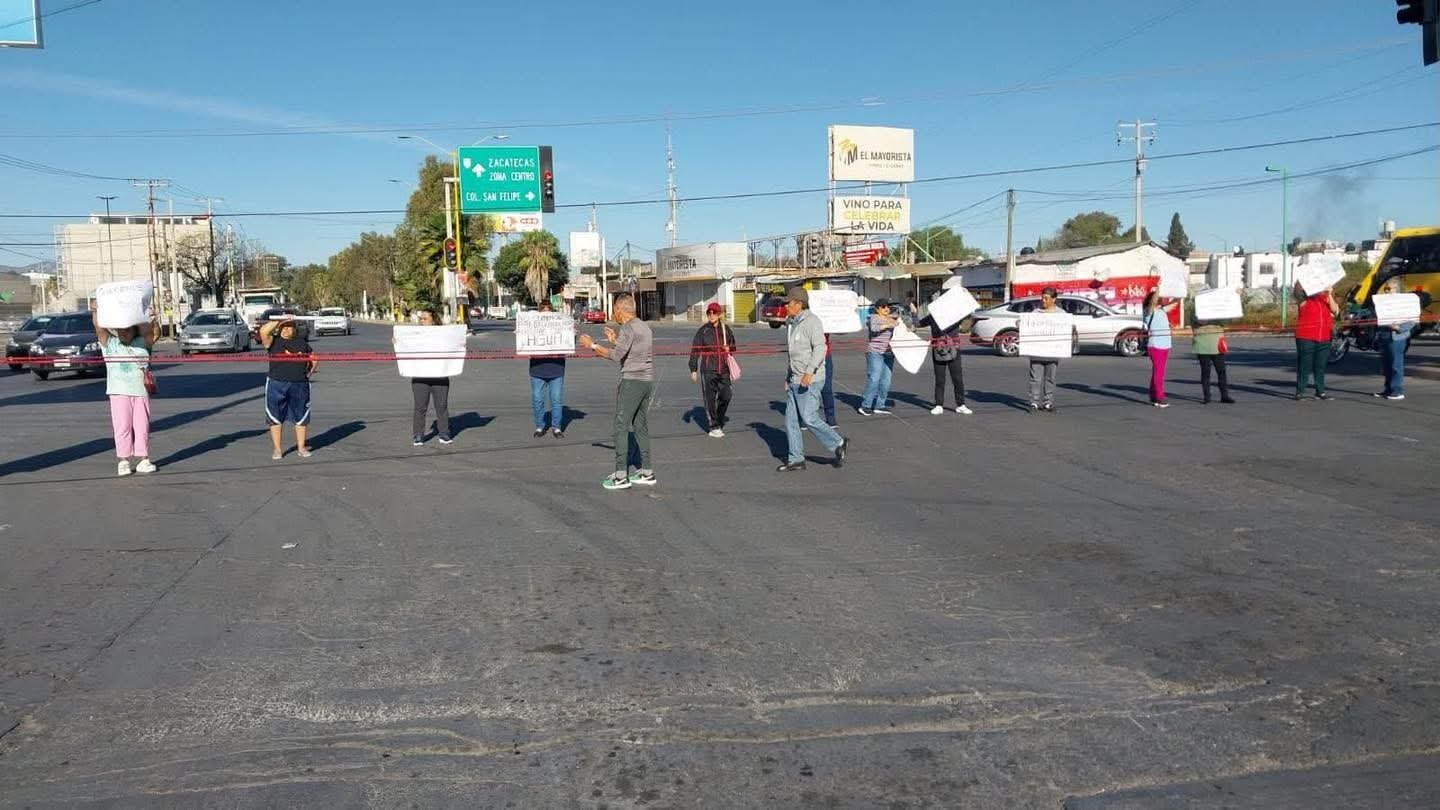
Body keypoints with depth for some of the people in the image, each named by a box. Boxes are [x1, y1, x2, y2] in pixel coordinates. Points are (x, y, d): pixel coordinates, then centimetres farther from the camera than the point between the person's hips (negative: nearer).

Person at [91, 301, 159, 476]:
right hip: (119, 392, -1)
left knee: (142, 426, 4)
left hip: (141, 391, 1)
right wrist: (95, 311, -19)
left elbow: (155, 334, -5)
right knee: (122, 426, -1)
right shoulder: (109, 343, 8)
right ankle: (123, 461, 3)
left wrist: (154, 321, -24)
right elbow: (99, 328, -4)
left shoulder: (142, 343, 10)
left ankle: (143, 459, 9)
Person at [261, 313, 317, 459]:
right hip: (277, 384, -3)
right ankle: (276, 449, 10)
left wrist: (307, 373, 7)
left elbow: (313, 359, 20)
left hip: (300, 385, 3)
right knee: (275, 418, 2)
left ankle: (301, 447, 18)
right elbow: (263, 331, -19)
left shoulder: (302, 342, 12)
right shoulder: (273, 341, 1)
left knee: (301, 417, 8)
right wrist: (280, 320, -15)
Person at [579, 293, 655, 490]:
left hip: (631, 381, -9)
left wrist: (592, 345, -13)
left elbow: (616, 356, -21)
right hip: (648, 381, 9)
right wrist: (615, 341, 24)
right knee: (640, 426, 13)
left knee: (621, 426, -6)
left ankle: (621, 476, -8)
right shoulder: (644, 327, 16)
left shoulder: (628, 328, -12)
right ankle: (646, 472, 15)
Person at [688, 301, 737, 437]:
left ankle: (719, 421, 27)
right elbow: (695, 351, -2)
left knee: (726, 396, 3)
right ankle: (714, 427, 8)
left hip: (723, 370, 3)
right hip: (708, 371, -3)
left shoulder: (726, 329, 8)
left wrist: (729, 348, -1)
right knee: (710, 399, 0)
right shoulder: (702, 331, -2)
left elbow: (732, 346, 23)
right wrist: (693, 370, -7)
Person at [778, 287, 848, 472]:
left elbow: (820, 347, -22)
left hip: (810, 379, -9)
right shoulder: (792, 323, 16)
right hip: (795, 379, 9)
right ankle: (795, 459, 11)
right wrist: (788, 377, 23)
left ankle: (838, 444, 6)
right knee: (791, 419, 6)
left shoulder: (811, 321, -13)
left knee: (809, 418, -11)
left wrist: (809, 372, -31)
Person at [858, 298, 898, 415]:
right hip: (875, 353, -7)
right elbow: (874, 328, -24)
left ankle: (879, 405, 11)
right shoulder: (874, 318, -4)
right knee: (874, 379, -13)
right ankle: (865, 406, -10)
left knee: (886, 381, 4)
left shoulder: (891, 318, 16)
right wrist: (888, 325, -31)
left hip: (888, 354, 7)